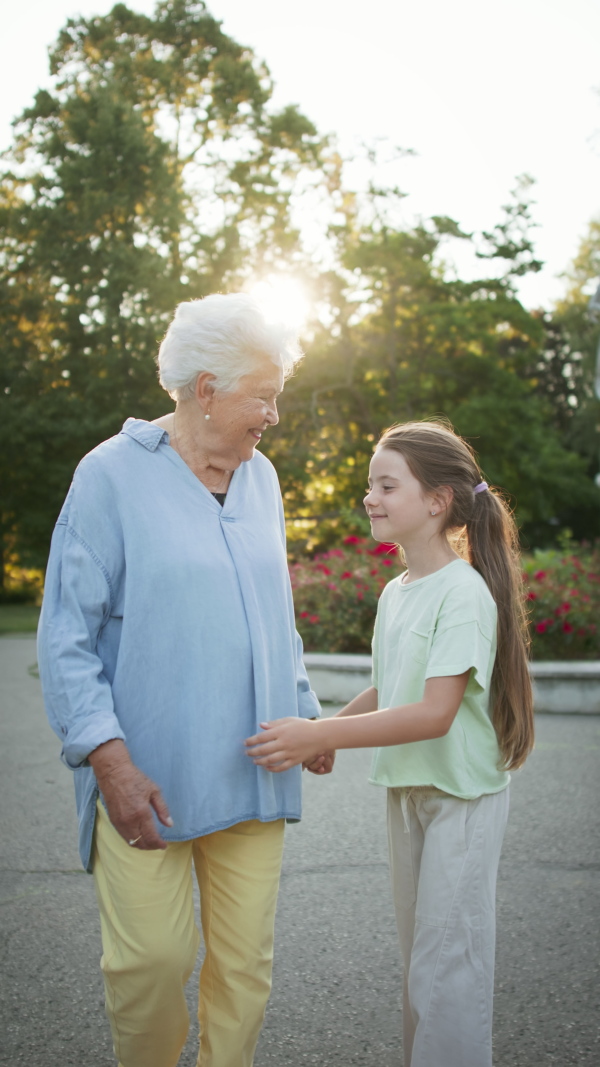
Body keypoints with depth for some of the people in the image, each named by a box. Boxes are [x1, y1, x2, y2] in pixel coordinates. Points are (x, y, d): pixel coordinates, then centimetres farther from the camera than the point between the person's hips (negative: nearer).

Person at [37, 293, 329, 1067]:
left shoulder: (260, 479, 10)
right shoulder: (112, 474, -8)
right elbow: (66, 638, -10)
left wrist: (305, 714, 19)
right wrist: (110, 760, -17)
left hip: (251, 772, 5)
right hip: (148, 778, -5)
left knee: (245, 960, 10)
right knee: (152, 959, 2)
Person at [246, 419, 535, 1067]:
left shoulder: (464, 591, -19)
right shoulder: (394, 593, 6)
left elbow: (435, 712, -26)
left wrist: (320, 736, -30)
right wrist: (327, 733, 0)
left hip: (462, 797, -8)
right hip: (406, 789, 8)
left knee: (447, 971, -1)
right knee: (418, 957, 19)